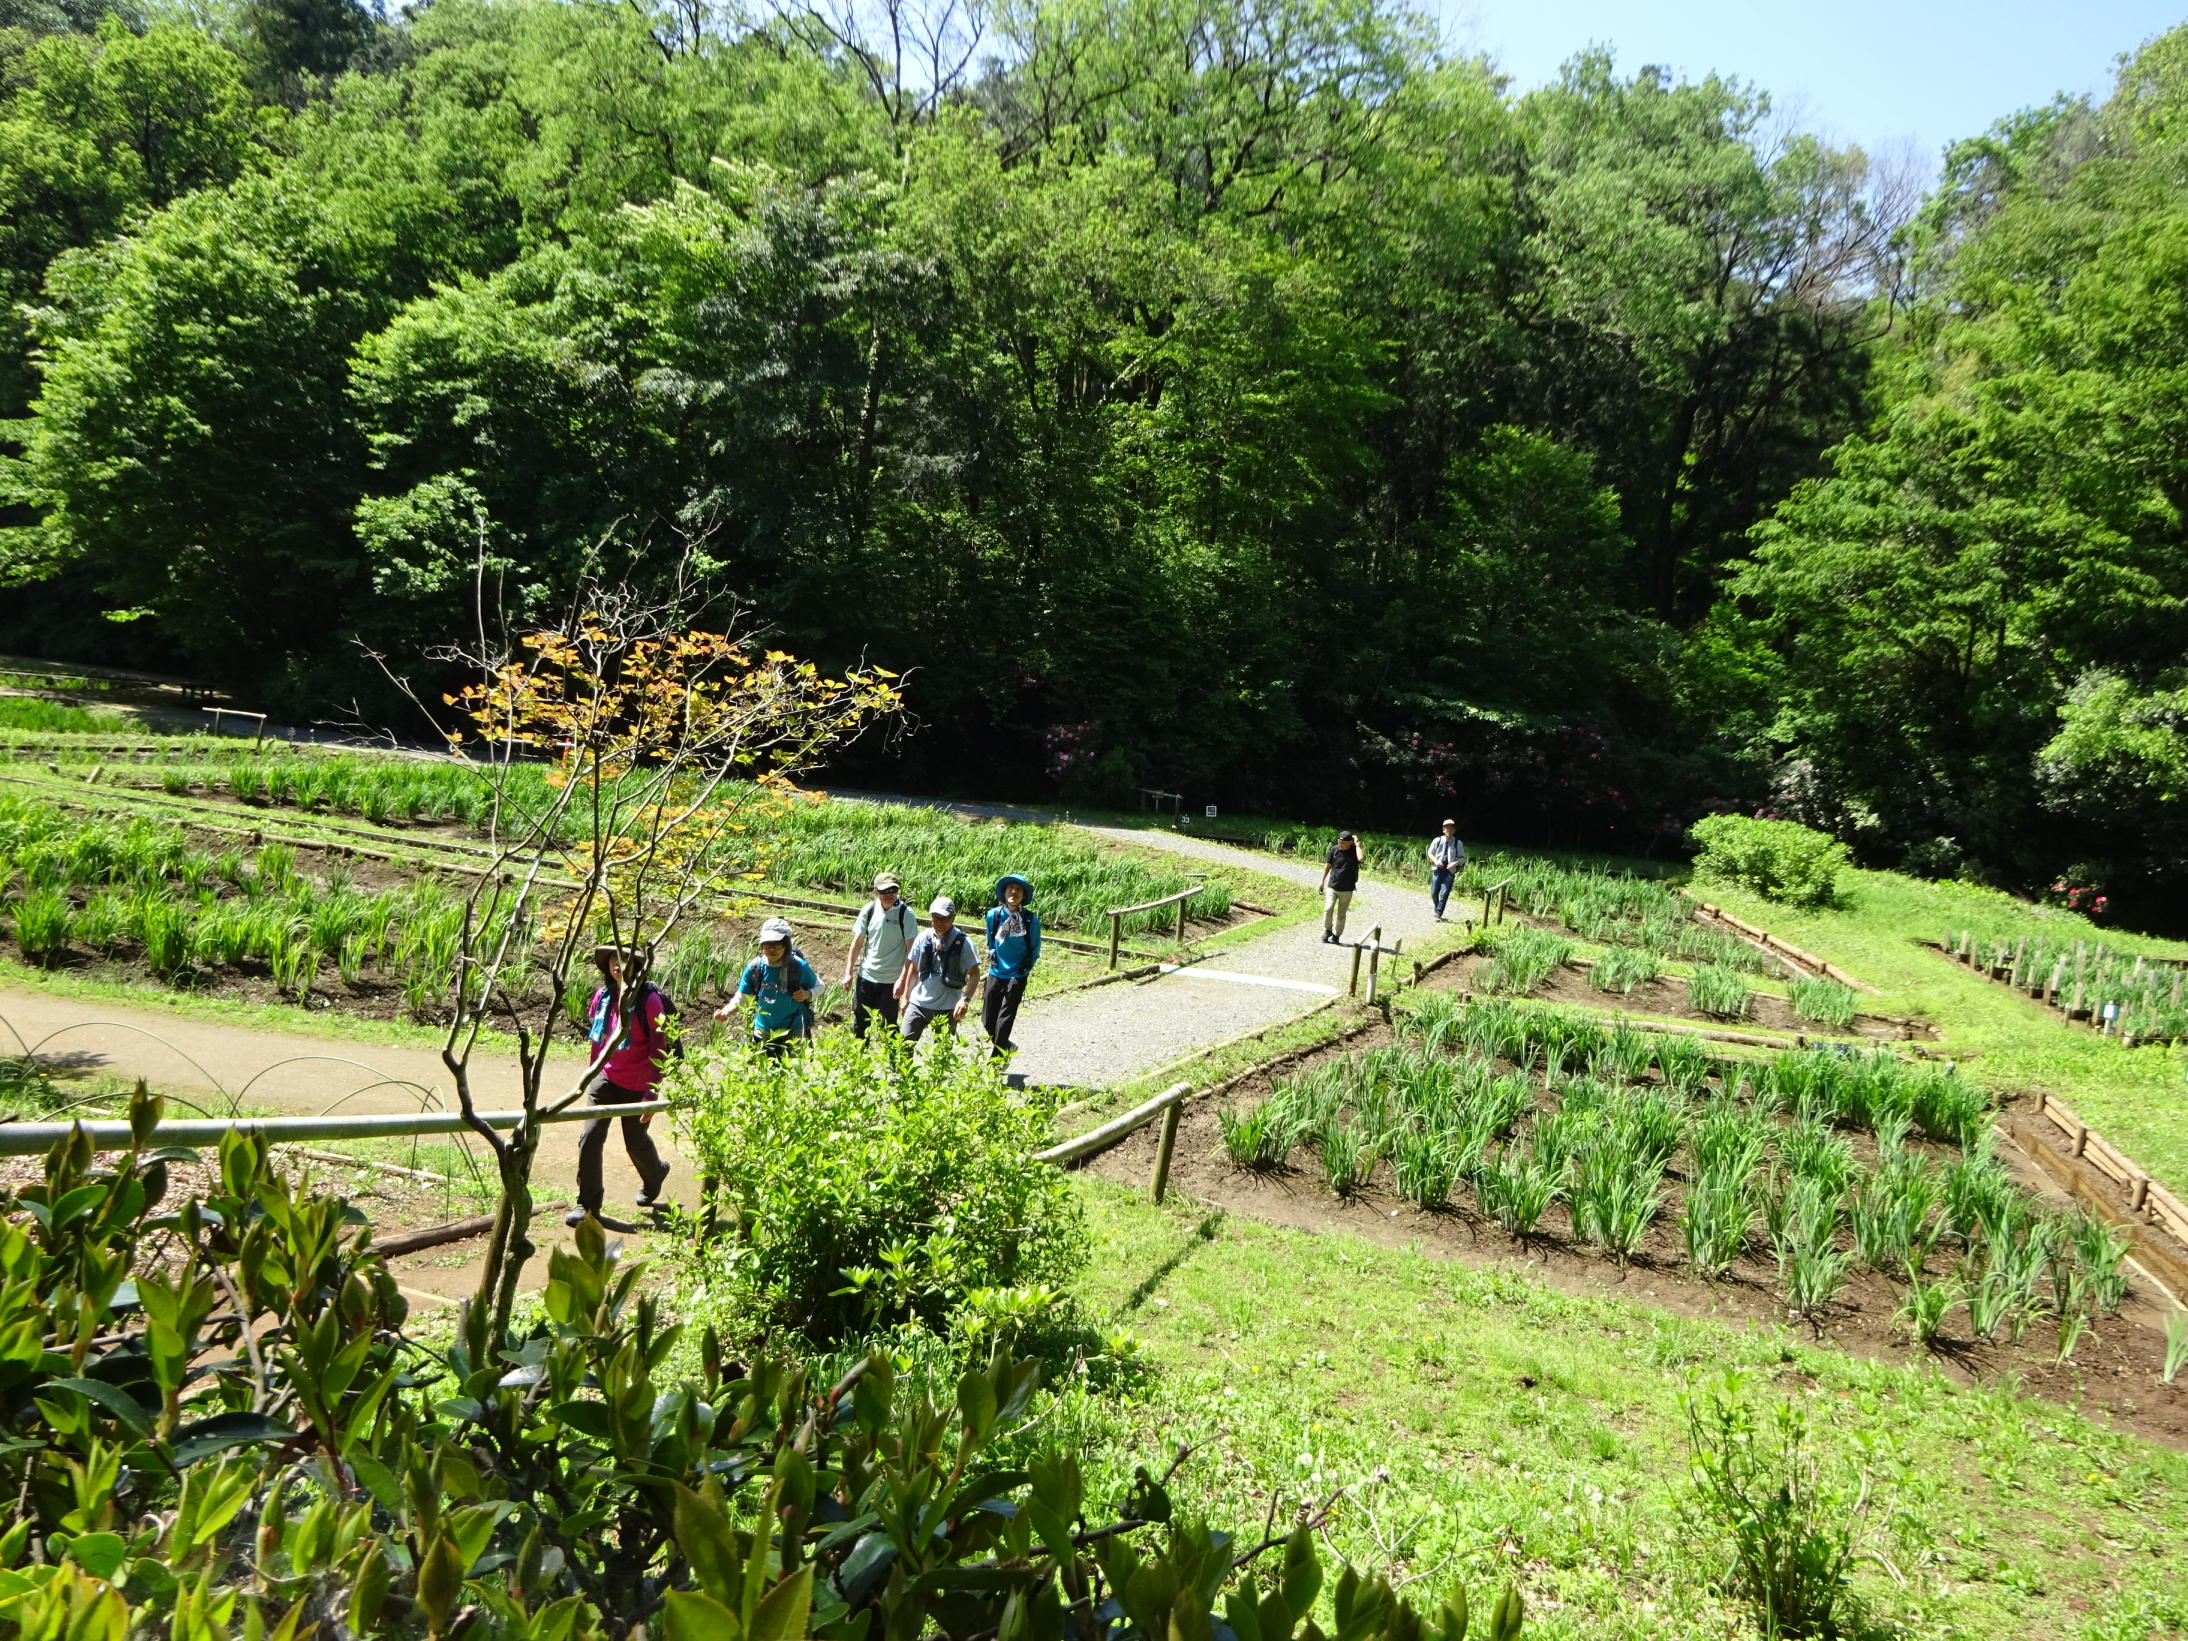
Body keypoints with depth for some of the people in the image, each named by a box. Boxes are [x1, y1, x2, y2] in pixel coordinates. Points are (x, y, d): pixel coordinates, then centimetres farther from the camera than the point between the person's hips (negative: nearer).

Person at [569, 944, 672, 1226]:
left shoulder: (649, 999, -17)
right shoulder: (603, 995, -1)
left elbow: (658, 1049, -15)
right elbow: (598, 1038, 13)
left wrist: (652, 1093, -17)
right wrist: (591, 1074, 16)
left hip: (637, 1085, -4)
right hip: (606, 1079, 4)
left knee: (636, 1142, 12)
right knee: (589, 1136, -9)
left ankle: (655, 1175, 46)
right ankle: (587, 1204, 5)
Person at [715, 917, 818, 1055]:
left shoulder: (799, 967, -16)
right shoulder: (755, 967, -10)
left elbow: (819, 986, 1)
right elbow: (741, 998, -5)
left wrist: (807, 994, -21)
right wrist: (726, 1011, -24)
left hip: (793, 1033, -2)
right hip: (763, 1033, 2)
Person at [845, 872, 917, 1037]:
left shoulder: (905, 913, -12)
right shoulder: (869, 910, -2)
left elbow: (911, 949, -11)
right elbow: (857, 942, 6)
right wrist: (848, 972, 4)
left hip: (891, 980, -3)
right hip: (865, 975, 3)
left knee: (889, 1024, 6)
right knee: (859, 1021, 11)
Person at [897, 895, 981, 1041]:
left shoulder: (963, 943, -9)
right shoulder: (923, 938, 1)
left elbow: (974, 974, -8)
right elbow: (913, 968, 12)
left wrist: (965, 999, -22)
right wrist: (905, 996, 12)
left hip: (947, 1008, -3)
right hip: (918, 1003, 3)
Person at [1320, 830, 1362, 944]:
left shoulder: (1354, 850, -9)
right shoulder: (1334, 849, -3)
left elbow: (1360, 858, -33)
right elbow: (1328, 865, 10)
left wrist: (1357, 844, -21)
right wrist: (1322, 880, 14)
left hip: (1347, 889, -1)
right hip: (1332, 886, 1)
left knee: (1341, 914, 6)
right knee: (1328, 909, -14)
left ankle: (1336, 935, 20)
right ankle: (1327, 930, 8)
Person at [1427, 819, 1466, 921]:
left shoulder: (1457, 843, 2)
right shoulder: (1437, 840, 3)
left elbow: (1462, 858, 7)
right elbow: (1430, 853, 13)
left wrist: (1455, 863, -13)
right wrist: (1435, 861, -6)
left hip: (1450, 871, -2)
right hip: (1437, 869, 2)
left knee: (1444, 894, -10)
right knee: (1434, 893, 3)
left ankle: (1438, 914, -5)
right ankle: (1437, 910, 27)